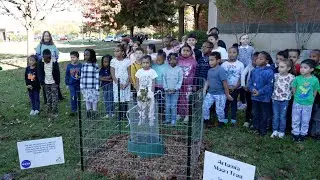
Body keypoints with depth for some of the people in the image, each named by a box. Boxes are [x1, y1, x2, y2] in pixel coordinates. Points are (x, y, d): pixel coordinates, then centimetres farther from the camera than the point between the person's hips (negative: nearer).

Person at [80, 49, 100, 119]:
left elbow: (97, 77, -6)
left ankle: (94, 112, 17)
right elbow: (82, 77, 9)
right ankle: (88, 112, 25)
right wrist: (81, 87, 7)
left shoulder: (95, 66, -7)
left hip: (93, 87, -4)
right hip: (85, 87, 4)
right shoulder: (83, 66, 5)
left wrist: (97, 88, -8)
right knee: (87, 100, 12)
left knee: (94, 100, 4)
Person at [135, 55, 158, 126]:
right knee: (141, 108, 10)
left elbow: (153, 83, -2)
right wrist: (138, 91, 0)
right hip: (141, 93, 2)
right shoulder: (139, 71, 2)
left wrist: (151, 92, -7)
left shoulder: (152, 71, -4)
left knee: (151, 108, 2)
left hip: (149, 93, -2)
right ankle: (141, 121, 23)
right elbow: (137, 83, 7)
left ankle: (151, 121, 12)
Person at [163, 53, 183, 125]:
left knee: (173, 106, -1)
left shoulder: (179, 70, -3)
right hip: (167, 91, 3)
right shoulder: (166, 70, 3)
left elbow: (180, 81, -4)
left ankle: (173, 120, 8)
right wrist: (166, 88, -5)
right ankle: (167, 119, 18)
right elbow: (164, 80, 5)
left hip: (175, 91, -2)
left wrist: (175, 89, -11)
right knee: (167, 106, 7)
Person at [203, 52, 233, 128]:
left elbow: (225, 83, -16)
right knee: (205, 106, 2)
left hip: (220, 94, -6)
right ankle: (206, 120, 22)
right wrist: (204, 91, 4)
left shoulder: (221, 70, -18)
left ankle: (221, 122, 28)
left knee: (219, 110, 4)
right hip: (210, 93, 6)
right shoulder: (210, 70, 4)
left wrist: (227, 94, -12)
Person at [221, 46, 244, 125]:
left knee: (234, 103, 7)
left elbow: (241, 77, -3)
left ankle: (233, 119, 16)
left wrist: (235, 87, -12)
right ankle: (225, 118, 15)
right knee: (225, 103, 5)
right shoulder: (224, 64, -1)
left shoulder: (240, 64, -3)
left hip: (235, 88, -1)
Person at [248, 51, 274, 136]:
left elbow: (270, 85, -18)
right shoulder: (254, 70, 2)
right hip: (254, 96, 5)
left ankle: (263, 130, 24)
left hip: (264, 97, -5)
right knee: (255, 113, 18)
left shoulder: (269, 72, -16)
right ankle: (255, 128, 34)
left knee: (264, 115, 10)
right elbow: (250, 81, 6)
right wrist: (252, 89, -13)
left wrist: (260, 92, -21)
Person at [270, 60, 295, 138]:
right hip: (275, 99, 2)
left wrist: (288, 96, -7)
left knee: (282, 117, 9)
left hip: (285, 100, -2)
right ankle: (275, 131, 25)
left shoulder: (291, 77, -10)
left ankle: (281, 131, 24)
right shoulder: (275, 75, -4)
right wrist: (273, 95, 1)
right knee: (275, 116, 11)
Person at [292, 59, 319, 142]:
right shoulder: (297, 78, -12)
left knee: (305, 120, 13)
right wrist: (297, 97, 2)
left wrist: (311, 99, 2)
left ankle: (303, 134, 30)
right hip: (297, 103, 1)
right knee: (295, 119, 11)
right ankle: (296, 133, 26)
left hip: (308, 104, 0)